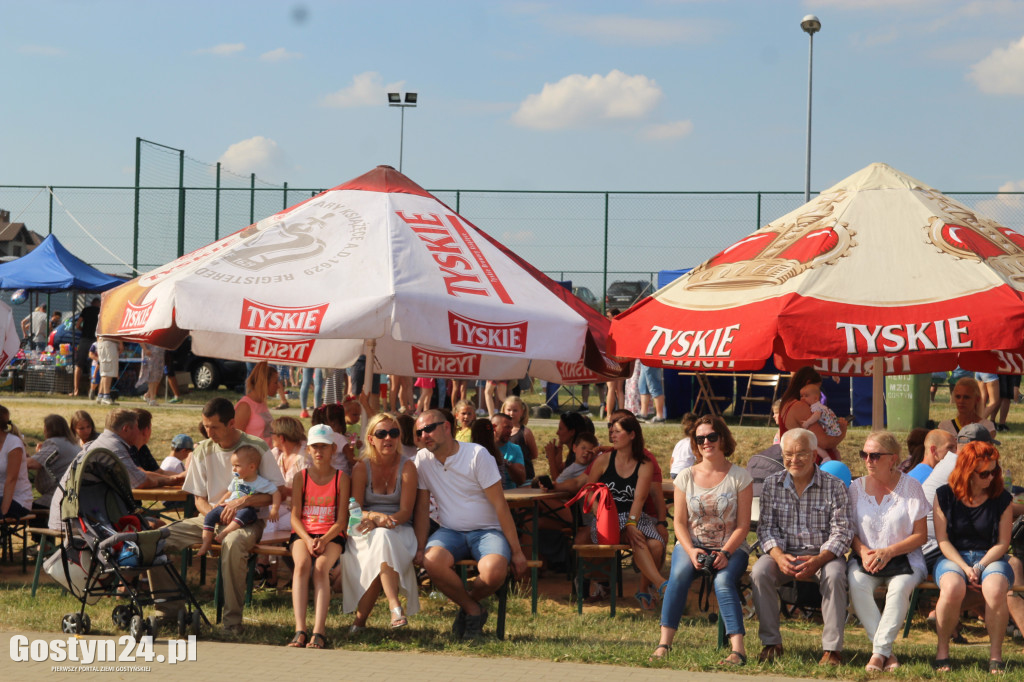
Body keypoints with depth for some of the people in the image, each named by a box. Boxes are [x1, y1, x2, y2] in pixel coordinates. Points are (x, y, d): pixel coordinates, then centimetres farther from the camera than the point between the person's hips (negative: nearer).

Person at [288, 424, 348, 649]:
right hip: (303, 533, 1)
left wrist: (323, 540, -17)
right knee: (302, 564, -32)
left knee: (321, 567, -32)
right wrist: (308, 540, -15)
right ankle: (300, 630, -40)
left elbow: (341, 520, 1)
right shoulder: (301, 477, 11)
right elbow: (295, 516, 4)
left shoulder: (341, 478, 7)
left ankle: (319, 631, -41)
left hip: (331, 535, -1)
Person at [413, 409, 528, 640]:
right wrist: (420, 548, -5)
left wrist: (516, 551, -10)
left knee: (494, 570, -34)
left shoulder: (477, 455, -10)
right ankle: (474, 611, -8)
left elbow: (500, 505, -10)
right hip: (450, 531, 3)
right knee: (432, 561, -32)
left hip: (487, 530, -3)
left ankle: (469, 603, 2)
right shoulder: (422, 459, 2)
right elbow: (422, 507, 7)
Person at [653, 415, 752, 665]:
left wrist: (725, 553, -19)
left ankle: (738, 649, -41)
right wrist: (691, 551, -14)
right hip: (692, 544, 2)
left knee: (723, 581, -33)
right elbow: (679, 522, 4)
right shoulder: (686, 476, 7)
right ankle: (664, 643, -33)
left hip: (731, 548, -2)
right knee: (679, 574, -31)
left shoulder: (739, 476, 0)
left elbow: (743, 525, -3)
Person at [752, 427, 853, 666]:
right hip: (784, 553, 2)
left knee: (834, 576, -34)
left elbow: (841, 532, -8)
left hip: (824, 554, -2)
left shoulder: (834, 486, -3)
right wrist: (779, 556, -19)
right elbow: (767, 527, 2)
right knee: (760, 572, -28)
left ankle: (832, 648, -27)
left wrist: (817, 560, -25)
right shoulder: (772, 485, 5)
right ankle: (771, 643, -17)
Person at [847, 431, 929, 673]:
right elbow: (850, 531, 9)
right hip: (865, 557, 2)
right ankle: (887, 653, -30)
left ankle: (879, 651, -30)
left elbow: (920, 535, -3)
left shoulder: (911, 487, -1)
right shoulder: (857, 488, 7)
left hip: (903, 559, -2)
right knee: (856, 583, -32)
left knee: (900, 587, -36)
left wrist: (889, 552, -16)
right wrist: (863, 552, -13)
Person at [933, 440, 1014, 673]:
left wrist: (980, 567, -15)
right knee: (952, 588, -37)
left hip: (991, 558, 0)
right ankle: (942, 650, -18)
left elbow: (1002, 543, 0)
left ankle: (995, 654, -21)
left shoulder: (1002, 499, 2)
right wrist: (964, 567, -15)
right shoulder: (945, 496, 1)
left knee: (996, 590, -36)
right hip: (953, 558, 0)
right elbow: (942, 540, -1)